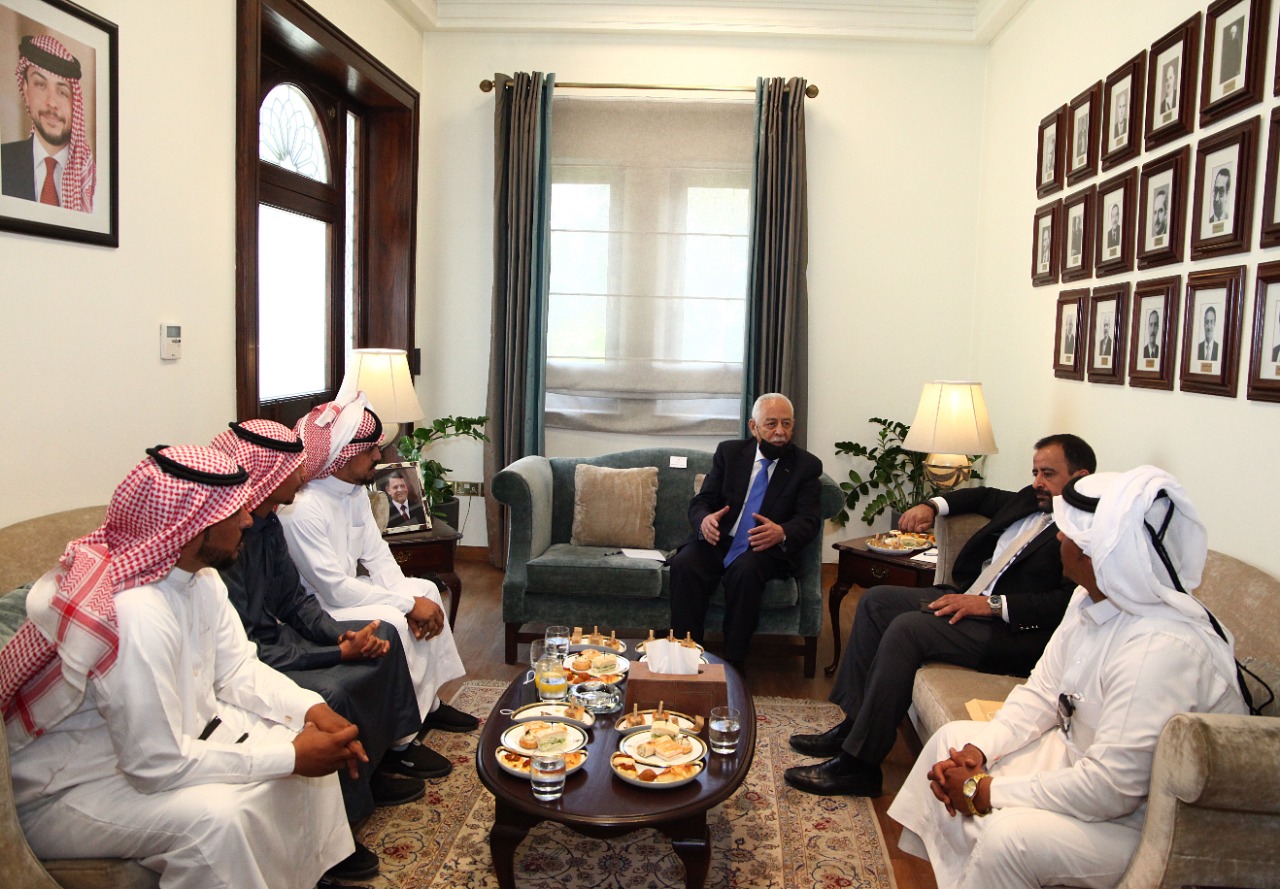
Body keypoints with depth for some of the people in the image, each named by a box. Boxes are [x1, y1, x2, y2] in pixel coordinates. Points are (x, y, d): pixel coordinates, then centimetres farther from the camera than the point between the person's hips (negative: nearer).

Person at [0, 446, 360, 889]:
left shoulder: (195, 572, -6)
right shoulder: (136, 614, -34)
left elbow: (238, 669, 1)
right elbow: (157, 765, -30)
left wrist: (310, 708, -15)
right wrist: (291, 758, -25)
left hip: (163, 738, 9)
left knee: (309, 738, 1)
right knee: (218, 817, -33)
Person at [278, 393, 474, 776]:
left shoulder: (355, 491, 1)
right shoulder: (302, 508, -29)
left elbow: (378, 556, 3)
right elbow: (336, 590, -29)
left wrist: (413, 601, -13)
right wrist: (408, 604, -24)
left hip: (342, 591, 10)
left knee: (426, 590, 3)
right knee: (390, 624, -27)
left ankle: (428, 702, 15)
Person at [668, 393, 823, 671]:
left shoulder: (807, 465, 3)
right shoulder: (729, 452, 9)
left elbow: (809, 520, -6)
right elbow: (700, 502, 5)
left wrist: (781, 533, -30)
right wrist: (704, 520, -22)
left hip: (764, 548, -2)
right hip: (717, 541, 2)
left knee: (745, 571, -35)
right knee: (683, 564, -29)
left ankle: (734, 664, -22)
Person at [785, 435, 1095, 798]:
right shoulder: (1030, 501, 15)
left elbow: (1069, 602, -25)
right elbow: (984, 496, 34)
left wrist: (993, 604, -26)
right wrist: (933, 506, 18)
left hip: (1014, 631, -10)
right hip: (969, 598, 10)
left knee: (908, 626, -28)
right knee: (876, 600, 4)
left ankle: (859, 763, -21)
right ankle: (853, 724, 4)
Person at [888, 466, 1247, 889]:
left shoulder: (1161, 648, -32)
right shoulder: (1091, 599, -2)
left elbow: (1109, 789, -32)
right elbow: (1041, 692, 6)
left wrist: (986, 791, -23)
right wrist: (978, 750, -9)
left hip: (1146, 819, -9)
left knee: (1009, 835, -31)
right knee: (953, 739, 10)